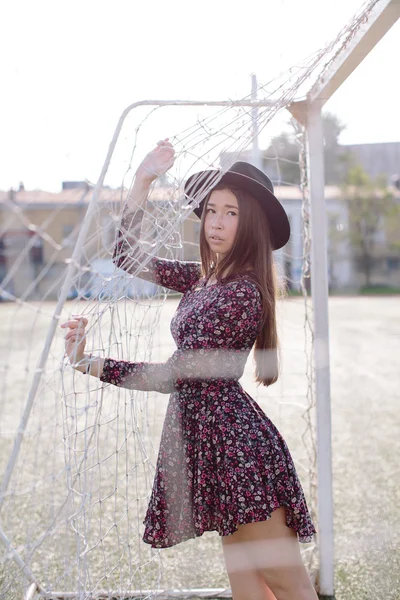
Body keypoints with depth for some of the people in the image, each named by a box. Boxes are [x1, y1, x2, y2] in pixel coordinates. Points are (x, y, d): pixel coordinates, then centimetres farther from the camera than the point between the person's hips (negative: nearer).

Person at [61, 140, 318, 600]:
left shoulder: (242, 292, -16)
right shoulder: (202, 277, 11)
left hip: (233, 440, -9)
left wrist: (87, 363, -18)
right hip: (204, 429, 9)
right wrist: (142, 181, 11)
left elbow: (176, 375, -19)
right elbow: (127, 257, 18)